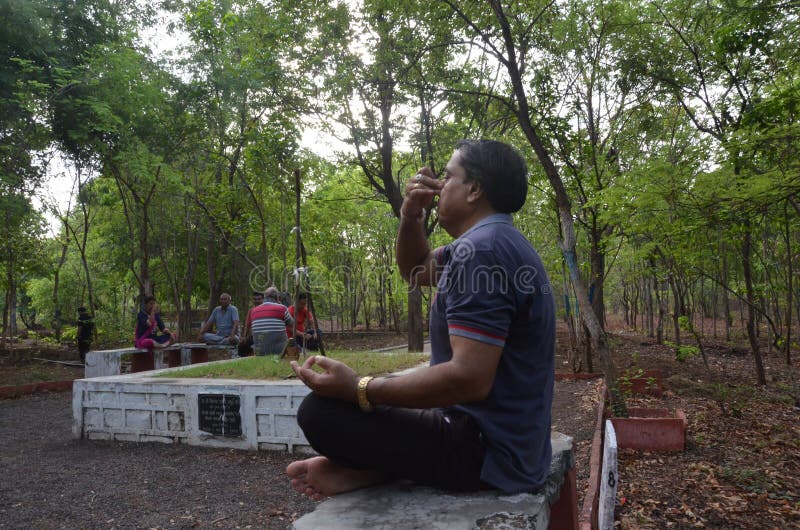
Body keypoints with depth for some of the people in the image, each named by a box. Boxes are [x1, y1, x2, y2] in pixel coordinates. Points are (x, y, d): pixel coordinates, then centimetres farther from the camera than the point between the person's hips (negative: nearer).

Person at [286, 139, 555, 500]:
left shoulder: (481, 248, -23)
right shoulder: (495, 241, 11)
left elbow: (469, 379, -30)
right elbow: (416, 270, 22)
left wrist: (358, 389, -22)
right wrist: (411, 216, 3)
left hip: (487, 452, -10)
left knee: (319, 413, -17)